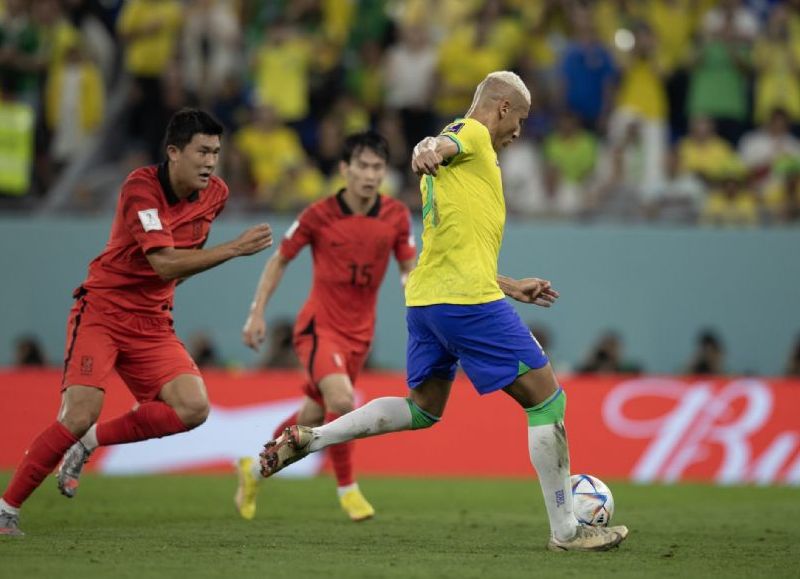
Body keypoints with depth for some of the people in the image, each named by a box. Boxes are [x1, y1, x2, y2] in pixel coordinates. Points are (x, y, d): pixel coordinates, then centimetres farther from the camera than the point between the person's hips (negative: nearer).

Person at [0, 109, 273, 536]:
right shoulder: (141, 187, -20)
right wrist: (235, 248, -33)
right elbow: (164, 263, -30)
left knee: (193, 408, -16)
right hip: (102, 310, -6)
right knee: (80, 415, -20)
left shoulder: (215, 194, 0)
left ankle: (89, 442, 4)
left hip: (153, 321, 6)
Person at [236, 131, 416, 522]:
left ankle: (255, 469, 39)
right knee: (342, 400, -28)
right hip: (318, 326, -4)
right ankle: (347, 489, -12)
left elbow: (409, 270, 5)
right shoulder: (318, 215, -11)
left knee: (313, 417, 14)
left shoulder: (396, 216, -4)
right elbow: (279, 260, 1)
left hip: (359, 333, 4)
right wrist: (257, 313, -3)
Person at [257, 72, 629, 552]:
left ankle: (308, 439, 11)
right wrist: (430, 151, -51)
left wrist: (511, 287, 34)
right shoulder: (472, 134, -2)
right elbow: (441, 145, -27)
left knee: (423, 410, 23)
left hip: (425, 297, 10)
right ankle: (566, 531, -1)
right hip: (468, 299, -10)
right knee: (546, 399, -2)